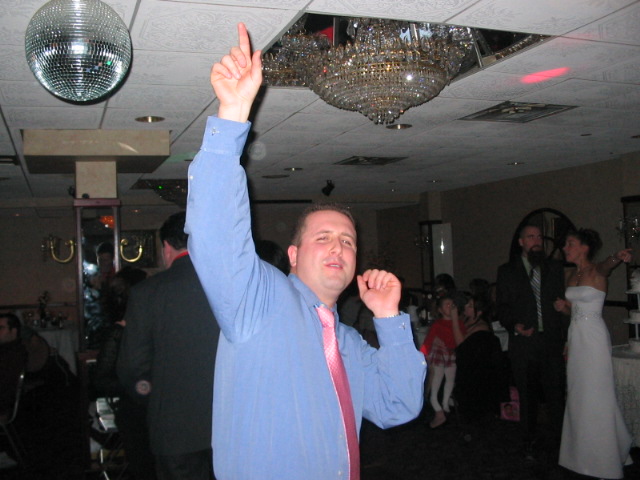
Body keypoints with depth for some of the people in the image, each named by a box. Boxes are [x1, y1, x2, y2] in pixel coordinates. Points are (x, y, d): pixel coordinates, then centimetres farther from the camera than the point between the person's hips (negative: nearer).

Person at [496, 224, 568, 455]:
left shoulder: (555, 268, 8)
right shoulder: (507, 271, 4)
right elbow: (501, 307, 3)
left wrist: (566, 340, 1)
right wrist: (514, 325, -16)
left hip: (552, 342, 1)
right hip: (523, 343, 0)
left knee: (555, 394, 1)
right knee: (527, 396, 11)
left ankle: (556, 441, 18)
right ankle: (529, 440, 27)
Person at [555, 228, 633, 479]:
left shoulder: (596, 271, -11)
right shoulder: (571, 274, 10)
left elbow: (606, 265, -36)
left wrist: (617, 258, -59)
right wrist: (564, 305, -2)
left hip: (593, 337, -8)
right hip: (575, 337, 8)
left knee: (596, 395, -2)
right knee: (578, 395, 13)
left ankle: (603, 458, 11)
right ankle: (583, 453, 26)